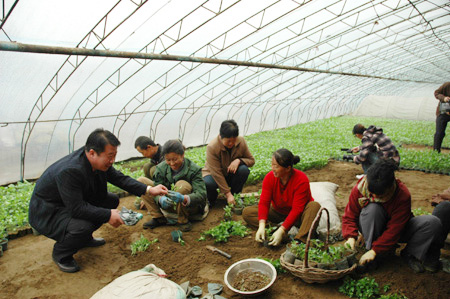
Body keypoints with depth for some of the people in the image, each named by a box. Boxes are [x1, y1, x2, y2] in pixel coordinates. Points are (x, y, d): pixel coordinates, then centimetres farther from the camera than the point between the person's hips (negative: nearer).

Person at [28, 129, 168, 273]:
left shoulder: (99, 161, -12)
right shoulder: (69, 171, -36)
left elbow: (119, 178, -2)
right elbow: (76, 209, -33)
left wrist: (148, 190, -10)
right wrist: (108, 215, -29)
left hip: (76, 203, 9)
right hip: (47, 212, -8)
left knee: (112, 200, 2)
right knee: (83, 226, -33)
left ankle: (85, 238, 18)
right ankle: (60, 254, 0)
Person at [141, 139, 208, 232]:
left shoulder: (194, 169, -20)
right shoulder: (161, 168, -8)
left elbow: (201, 195, -29)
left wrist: (183, 198, -49)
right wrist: (161, 199, -38)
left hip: (190, 206, -4)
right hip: (170, 205, 4)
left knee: (182, 185, -36)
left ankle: (183, 221, -17)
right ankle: (158, 218, -3)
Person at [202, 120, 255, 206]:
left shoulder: (241, 141, -15)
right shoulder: (212, 147, -27)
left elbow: (251, 160, -5)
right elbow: (217, 173, -27)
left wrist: (239, 160, -28)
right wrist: (228, 194, -29)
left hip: (232, 174, 3)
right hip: (214, 175, -3)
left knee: (244, 169, -29)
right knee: (206, 184, -37)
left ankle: (236, 195, -5)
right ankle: (211, 198, 1)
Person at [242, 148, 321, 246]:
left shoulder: (301, 180, -27)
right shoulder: (270, 177, -16)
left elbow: (297, 210, -31)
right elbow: (264, 202, -20)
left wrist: (281, 230, -40)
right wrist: (262, 226, -35)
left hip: (296, 216, -3)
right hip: (278, 212, 4)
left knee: (314, 206, -33)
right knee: (247, 212, -15)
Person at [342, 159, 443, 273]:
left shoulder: (403, 195, -27)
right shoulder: (359, 189, -22)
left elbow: (395, 228, -28)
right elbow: (350, 216, -13)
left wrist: (375, 250, -33)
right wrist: (351, 237, -32)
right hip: (372, 229, 0)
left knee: (433, 223, -24)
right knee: (372, 208, -35)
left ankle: (409, 253, -3)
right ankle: (369, 247, -18)